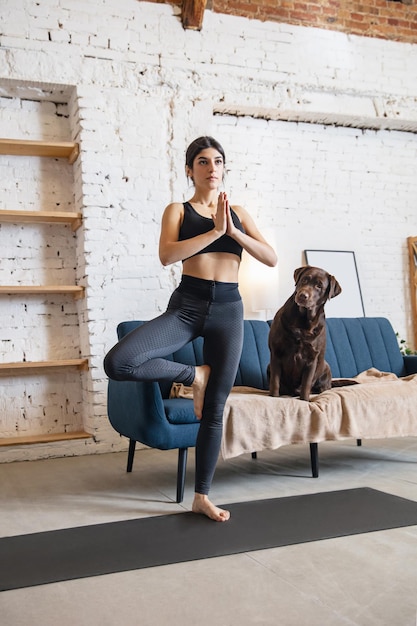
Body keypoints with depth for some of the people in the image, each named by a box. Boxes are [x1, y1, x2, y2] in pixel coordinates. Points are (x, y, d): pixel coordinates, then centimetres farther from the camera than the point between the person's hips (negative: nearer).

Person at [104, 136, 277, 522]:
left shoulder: (239, 213, 14)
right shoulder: (178, 210, 5)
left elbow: (271, 258, 3)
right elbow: (167, 255, -13)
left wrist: (233, 231, -9)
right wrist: (214, 231, -15)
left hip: (228, 309, 2)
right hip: (187, 305, -2)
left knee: (215, 409, 5)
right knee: (117, 363, -25)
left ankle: (202, 496, 20)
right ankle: (193, 376, 1)